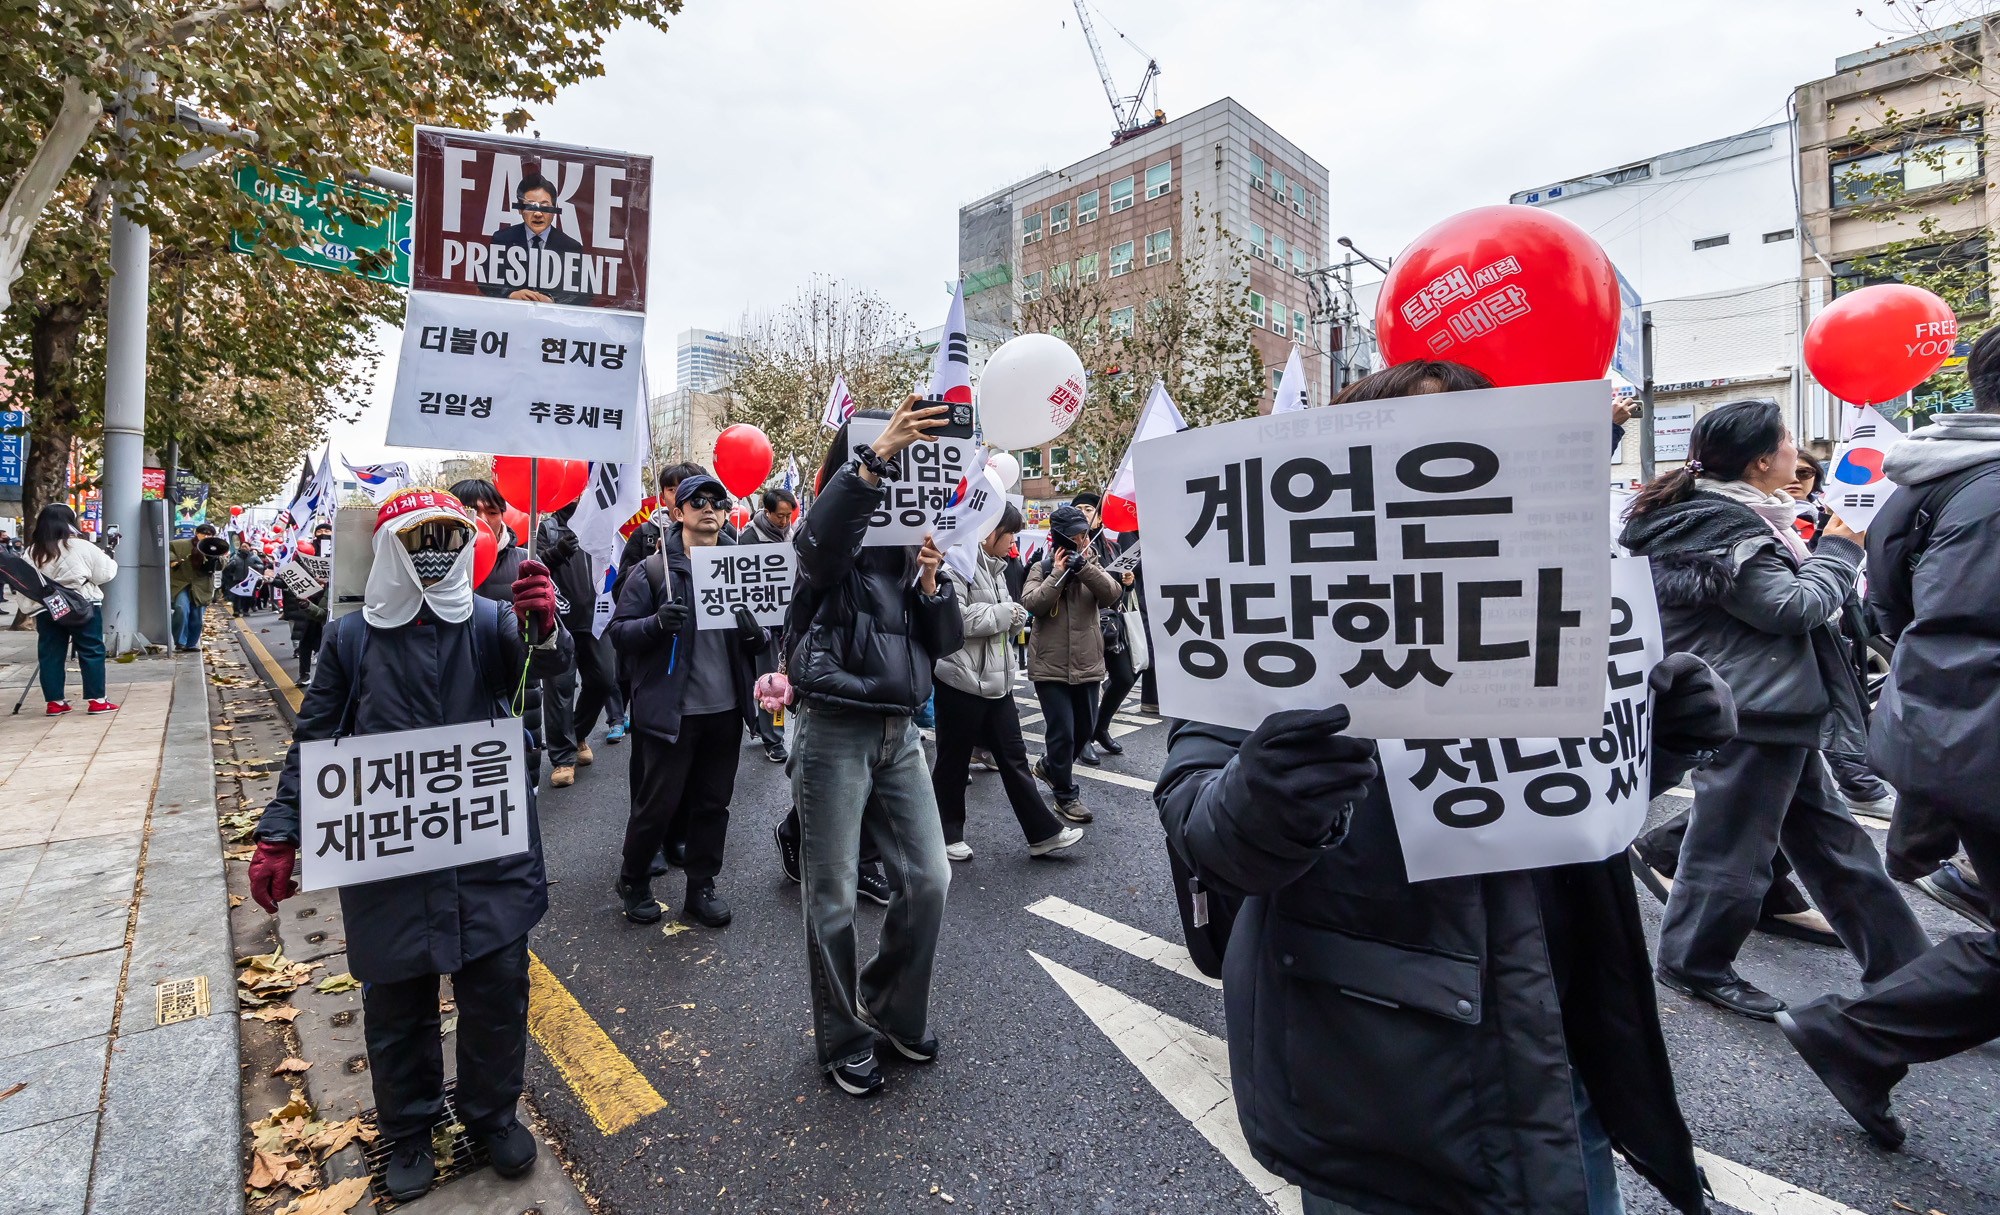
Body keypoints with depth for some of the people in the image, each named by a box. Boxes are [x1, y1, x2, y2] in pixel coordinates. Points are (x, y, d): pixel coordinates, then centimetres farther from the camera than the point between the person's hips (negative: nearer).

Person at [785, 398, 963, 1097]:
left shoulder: (911, 542, 12)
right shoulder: (837, 537, -4)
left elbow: (945, 642, 9)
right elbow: (817, 537, -32)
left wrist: (931, 583, -9)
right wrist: (878, 453, -41)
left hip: (900, 734, 6)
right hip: (834, 732, -5)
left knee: (929, 879, 9)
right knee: (832, 899, 7)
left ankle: (892, 1009, 33)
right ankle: (842, 1040, 28)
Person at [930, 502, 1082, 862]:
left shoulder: (995, 565, 14)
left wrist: (1014, 616, 1)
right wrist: (1004, 613, -15)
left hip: (996, 677, 8)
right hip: (961, 679, -8)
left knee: (1013, 755, 11)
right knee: (953, 761, 8)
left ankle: (1043, 833, 17)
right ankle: (948, 835, 25)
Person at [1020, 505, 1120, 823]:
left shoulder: (1092, 566, 8)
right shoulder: (1041, 568, 0)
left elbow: (1112, 594, -10)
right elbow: (1031, 603, -17)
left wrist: (1084, 567, -19)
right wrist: (1058, 573, -18)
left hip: (1087, 664, 5)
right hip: (1050, 665, -4)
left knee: (1085, 728, 17)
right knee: (1062, 732, -3)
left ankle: (1048, 765, 41)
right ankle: (1066, 795, 13)